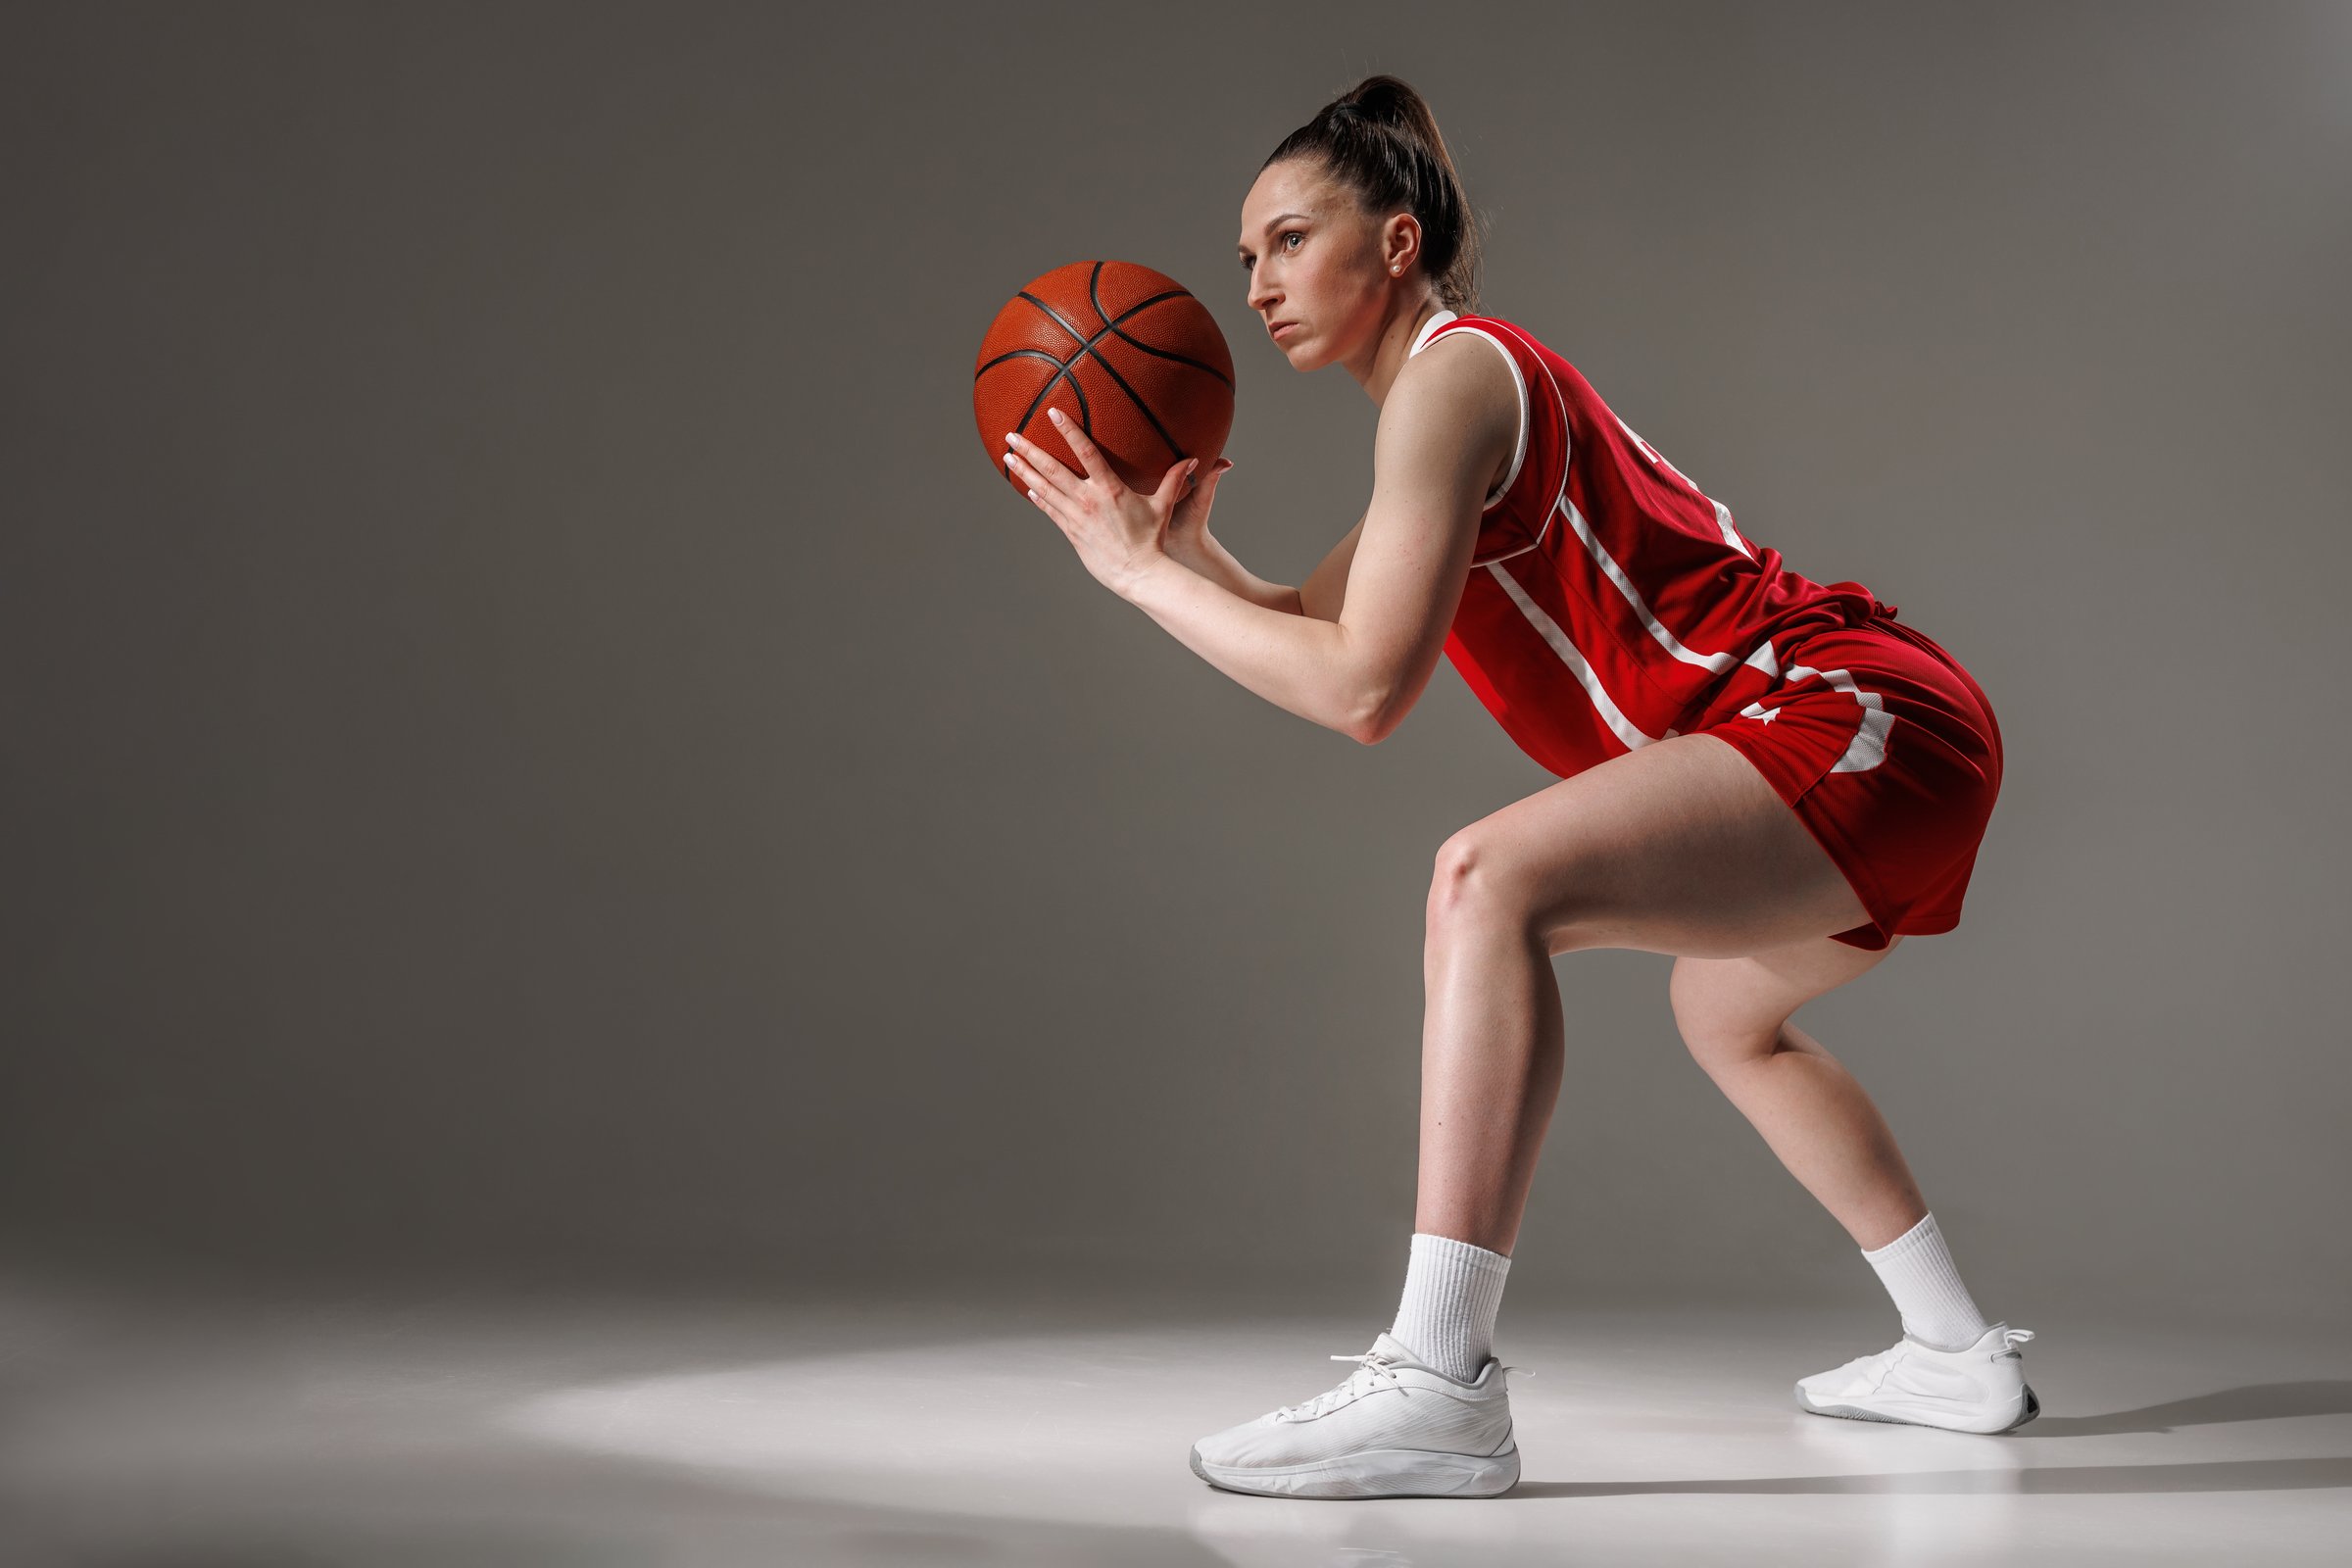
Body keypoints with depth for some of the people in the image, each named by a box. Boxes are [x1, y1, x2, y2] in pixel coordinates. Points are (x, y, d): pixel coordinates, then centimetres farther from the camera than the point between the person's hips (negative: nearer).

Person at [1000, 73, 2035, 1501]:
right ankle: (1960, 1355, 41)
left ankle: (1443, 1388, -34)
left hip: (1868, 724, -11)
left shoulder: (1453, 372, -9)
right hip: (1881, 733, 11)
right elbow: (1315, 625, 23)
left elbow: (1361, 688, -17)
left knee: (1493, 881, -28)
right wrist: (1181, 538, 7)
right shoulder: (1490, 379, 21)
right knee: (1728, 1011, 34)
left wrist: (1139, 572, -9)